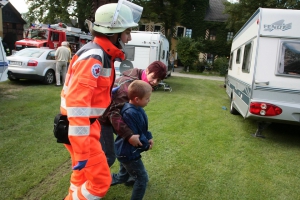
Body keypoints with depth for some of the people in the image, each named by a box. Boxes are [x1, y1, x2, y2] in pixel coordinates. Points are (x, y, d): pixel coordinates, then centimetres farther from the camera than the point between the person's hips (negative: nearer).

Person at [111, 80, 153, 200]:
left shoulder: (137, 109, 1)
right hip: (128, 153, -10)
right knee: (142, 178, 2)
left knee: (122, 177, 27)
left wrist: (149, 137, -3)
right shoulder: (130, 113, -30)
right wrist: (146, 145, -11)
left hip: (124, 151, 10)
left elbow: (142, 127, 12)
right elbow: (133, 136, -26)